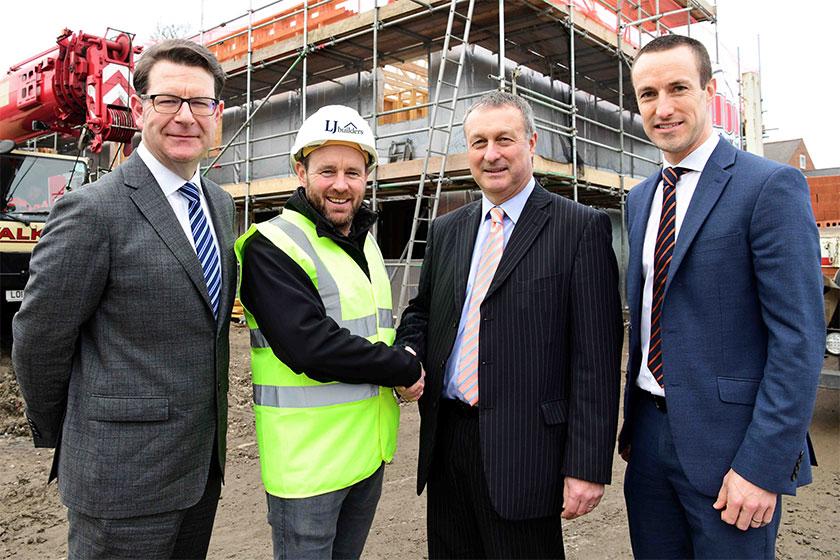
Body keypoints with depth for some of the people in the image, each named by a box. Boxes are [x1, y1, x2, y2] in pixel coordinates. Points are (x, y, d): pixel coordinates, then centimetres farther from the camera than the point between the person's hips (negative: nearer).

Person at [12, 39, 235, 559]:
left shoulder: (221, 203, 6)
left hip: (202, 464, 7)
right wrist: (60, 437, 3)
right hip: (124, 477, -6)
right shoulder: (94, 210, -16)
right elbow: (39, 341, -10)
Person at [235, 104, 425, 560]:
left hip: (369, 449, 8)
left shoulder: (364, 242, 11)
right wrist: (406, 370, -15)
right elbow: (311, 347, -25)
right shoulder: (272, 246, -15)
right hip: (307, 459, -7)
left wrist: (403, 361, -4)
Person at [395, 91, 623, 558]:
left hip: (523, 450, -5)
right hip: (445, 441, 6)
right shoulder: (447, 230, 10)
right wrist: (407, 353, -2)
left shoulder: (582, 228, -7)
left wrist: (588, 466, -13)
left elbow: (596, 357, -11)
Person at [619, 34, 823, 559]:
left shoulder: (772, 186, -11)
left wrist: (763, 466, -18)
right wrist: (633, 421, 14)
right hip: (650, 431, 6)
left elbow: (800, 337, -15)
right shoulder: (640, 198, 10)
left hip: (728, 444, -6)